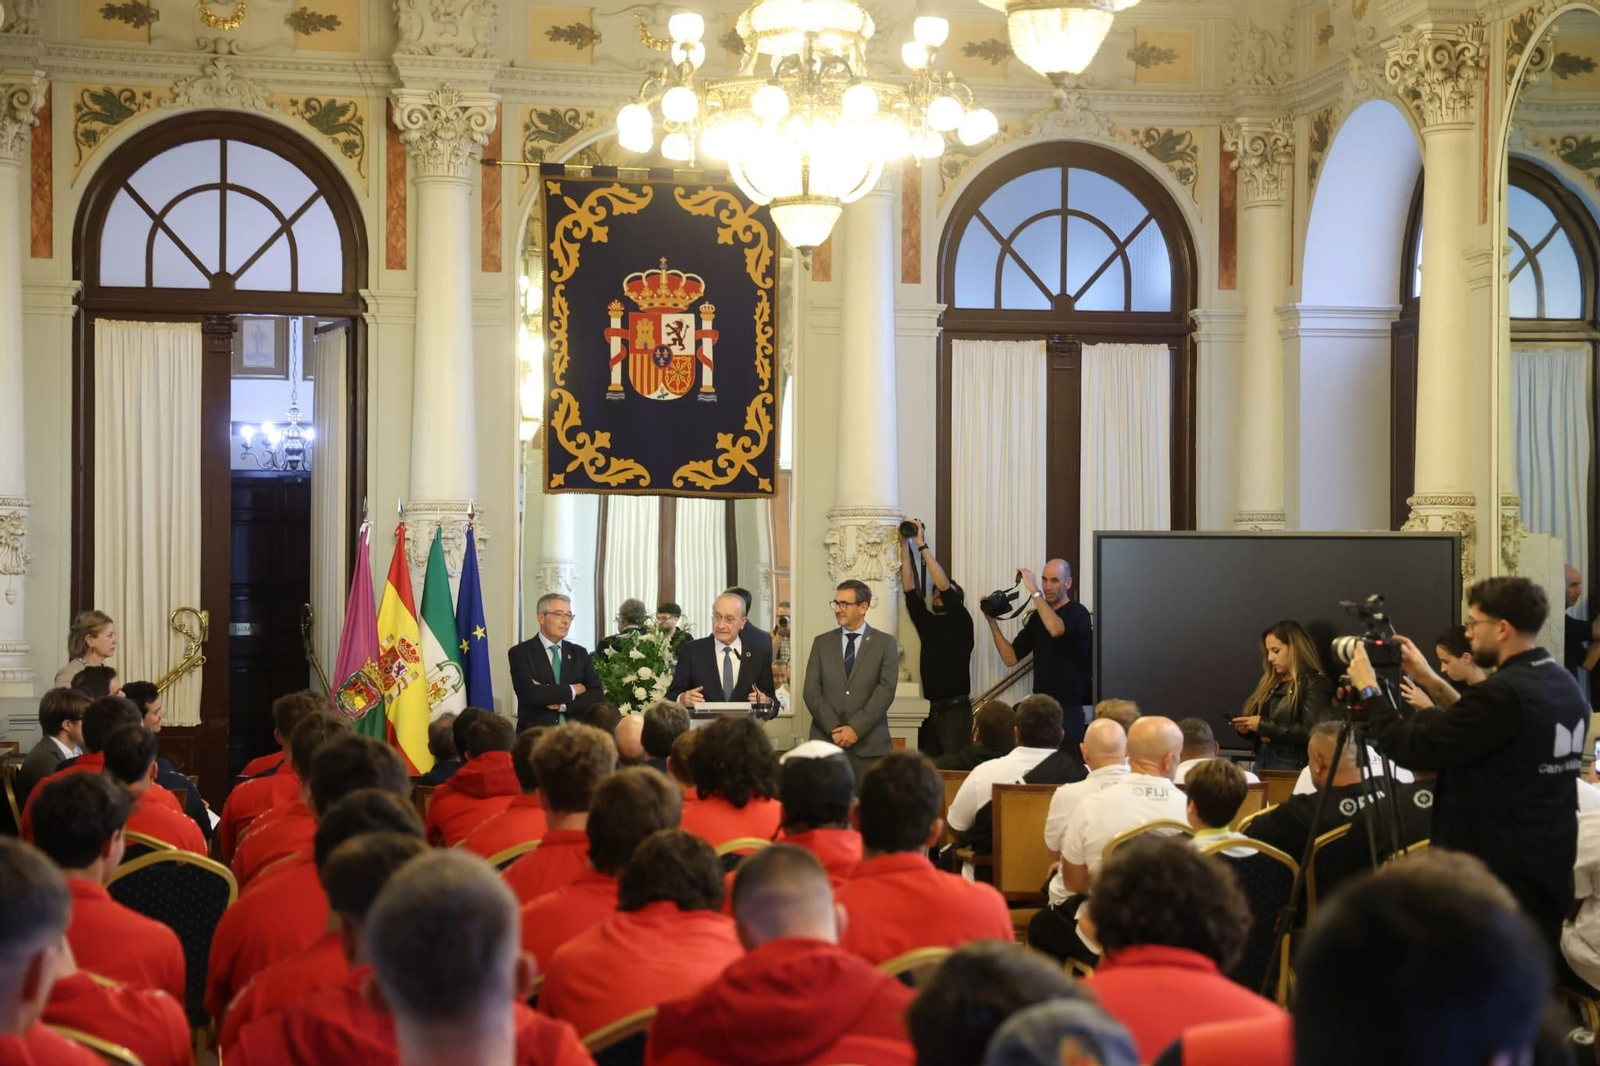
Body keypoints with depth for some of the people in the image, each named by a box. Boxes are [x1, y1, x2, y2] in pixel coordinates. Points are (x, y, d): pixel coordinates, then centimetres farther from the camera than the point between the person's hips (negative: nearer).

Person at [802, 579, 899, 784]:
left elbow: (885, 690, -4)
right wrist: (834, 729, -8)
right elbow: (811, 691, 4)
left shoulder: (885, 643, 6)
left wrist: (856, 728, -13)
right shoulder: (821, 642, 12)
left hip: (869, 743, -1)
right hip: (826, 740, 2)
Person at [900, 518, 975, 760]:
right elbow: (910, 590, 8)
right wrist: (905, 545, 2)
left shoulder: (961, 623, 1)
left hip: (955, 710, -5)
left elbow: (944, 585, -10)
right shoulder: (927, 624, 15)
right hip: (928, 711, 5)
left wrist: (922, 545, -10)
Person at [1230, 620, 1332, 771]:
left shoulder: (1314, 683, -8)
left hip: (1293, 767, -7)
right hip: (1262, 762, 7)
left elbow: (1310, 732, -18)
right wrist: (1245, 726, -1)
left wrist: (1264, 726, -18)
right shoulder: (1270, 682, 16)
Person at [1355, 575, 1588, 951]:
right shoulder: (1565, 686, 8)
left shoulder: (1503, 692, -22)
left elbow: (1412, 749, -18)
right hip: (1548, 869, 9)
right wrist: (1430, 681, 20)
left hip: (1497, 874, -9)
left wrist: (1369, 690, -4)